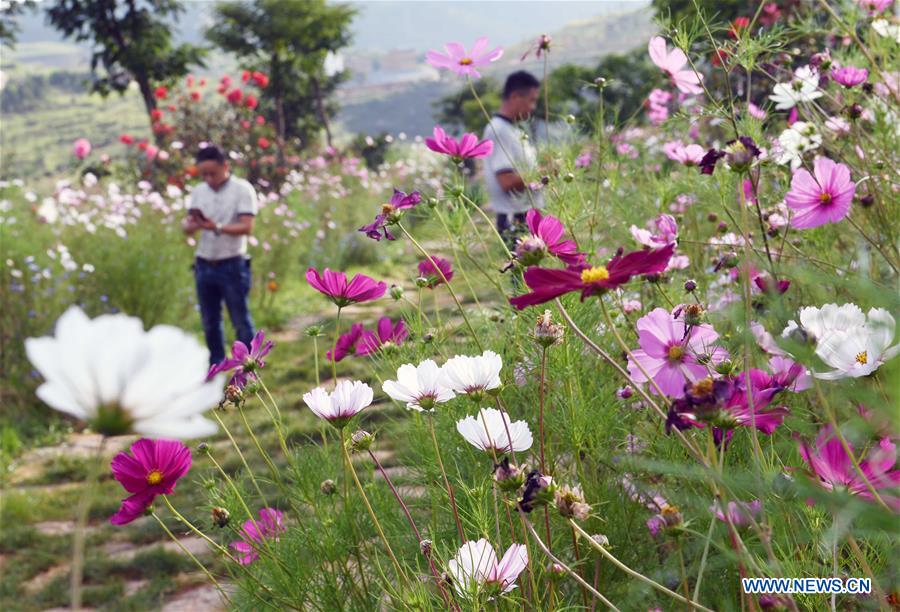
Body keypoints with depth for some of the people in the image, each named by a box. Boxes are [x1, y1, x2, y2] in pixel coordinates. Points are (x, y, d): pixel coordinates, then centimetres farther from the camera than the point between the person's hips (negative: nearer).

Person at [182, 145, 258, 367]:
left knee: (241, 321, 1)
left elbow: (247, 227, -16)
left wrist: (217, 227, -30)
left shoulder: (242, 189, -8)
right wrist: (193, 225, -20)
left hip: (232, 266, -5)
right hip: (204, 266, 5)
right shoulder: (199, 191, 8)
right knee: (210, 322, 12)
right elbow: (187, 226, 4)